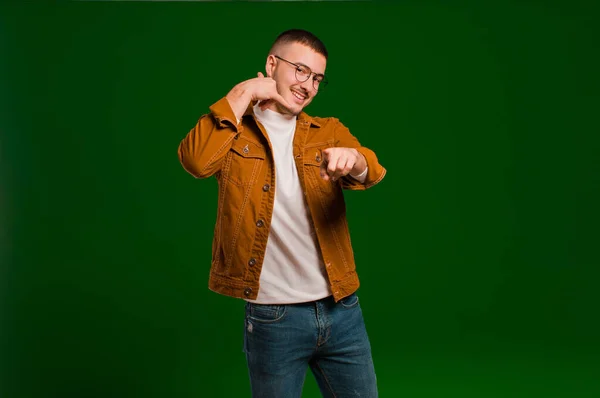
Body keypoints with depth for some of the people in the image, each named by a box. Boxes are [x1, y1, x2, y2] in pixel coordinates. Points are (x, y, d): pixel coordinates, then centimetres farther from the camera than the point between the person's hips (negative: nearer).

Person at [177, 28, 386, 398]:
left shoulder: (330, 131, 10)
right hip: (272, 318, -2)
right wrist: (243, 93, -11)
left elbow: (371, 172, -10)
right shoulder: (232, 129, 3)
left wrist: (351, 159, -35)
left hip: (342, 311, 3)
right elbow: (196, 162, -19)